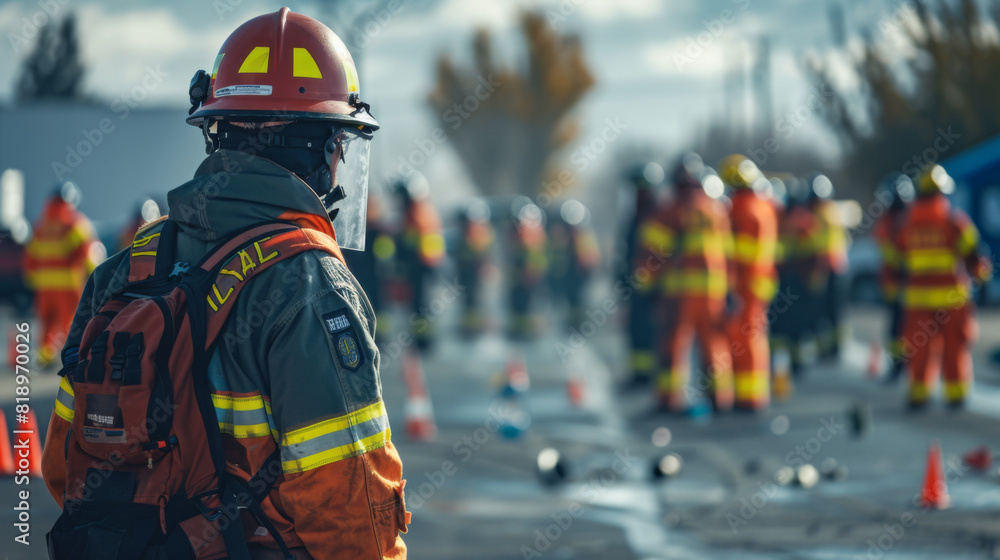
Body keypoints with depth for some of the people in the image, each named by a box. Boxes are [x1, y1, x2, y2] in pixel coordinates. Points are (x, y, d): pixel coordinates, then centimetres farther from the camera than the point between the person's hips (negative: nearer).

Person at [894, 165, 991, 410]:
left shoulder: (907, 221, 2)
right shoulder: (955, 219, -9)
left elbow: (899, 256, 7)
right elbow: (971, 254, -7)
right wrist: (982, 270, 14)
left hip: (917, 294, 3)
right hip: (952, 295, -3)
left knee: (921, 347, 9)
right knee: (955, 345, 8)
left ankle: (918, 392, 6)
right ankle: (955, 392, 10)